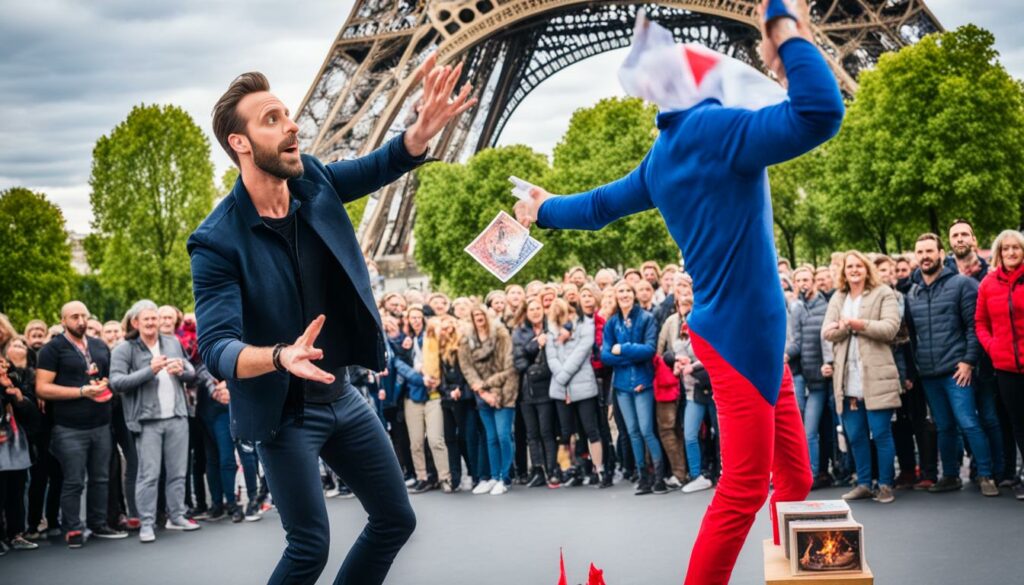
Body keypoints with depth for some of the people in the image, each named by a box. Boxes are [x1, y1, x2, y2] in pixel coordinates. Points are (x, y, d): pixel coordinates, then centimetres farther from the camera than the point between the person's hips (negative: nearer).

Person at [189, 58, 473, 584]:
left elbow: (382, 166, 1)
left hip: (341, 396, 7)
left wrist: (424, 127, -22)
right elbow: (215, 348, -28)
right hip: (284, 413, -6)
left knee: (396, 520, 13)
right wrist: (282, 356, -49)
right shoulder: (218, 242, -23)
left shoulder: (312, 182, -7)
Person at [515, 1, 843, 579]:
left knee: (794, 476, 14)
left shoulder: (662, 158, 13)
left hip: (751, 332, 10)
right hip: (740, 333, -10)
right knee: (745, 488, -4)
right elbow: (819, 114, -29)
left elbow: (599, 206, 27)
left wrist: (546, 210, 48)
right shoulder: (716, 130, -16)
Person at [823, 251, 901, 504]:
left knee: (881, 433, -4)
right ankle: (863, 484, 16)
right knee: (855, 435, 7)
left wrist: (859, 324, -15)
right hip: (847, 379, 5)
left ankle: (886, 485, 5)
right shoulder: (837, 298, 18)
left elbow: (890, 327, -9)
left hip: (875, 377, -5)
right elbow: (826, 331, 8)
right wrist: (844, 327, -12)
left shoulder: (883, 293, 3)